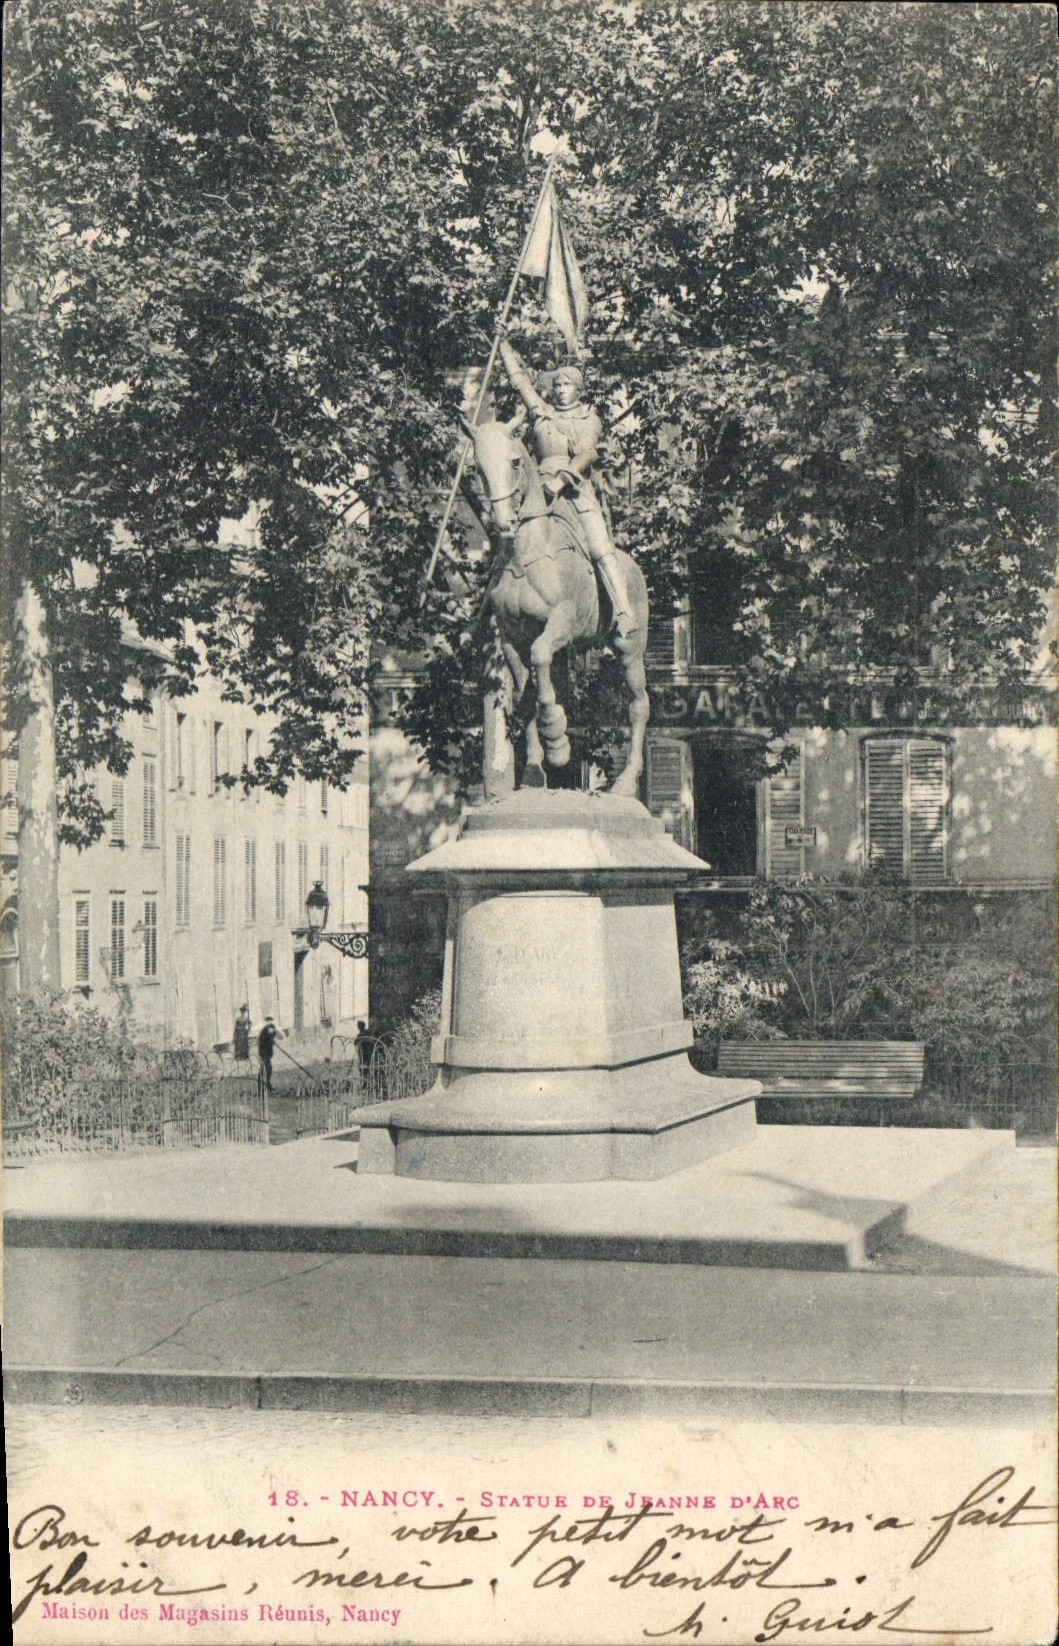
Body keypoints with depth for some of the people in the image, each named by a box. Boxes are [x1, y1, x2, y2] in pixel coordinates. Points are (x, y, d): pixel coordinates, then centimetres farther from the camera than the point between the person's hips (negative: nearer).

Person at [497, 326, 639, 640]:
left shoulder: (589, 419, 14)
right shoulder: (542, 413, 22)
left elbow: (586, 454, -2)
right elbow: (519, 378, 29)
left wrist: (564, 478, -16)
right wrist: (504, 345, 33)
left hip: (578, 490, -4)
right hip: (544, 490, 4)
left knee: (601, 550, -17)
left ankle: (624, 616, -26)